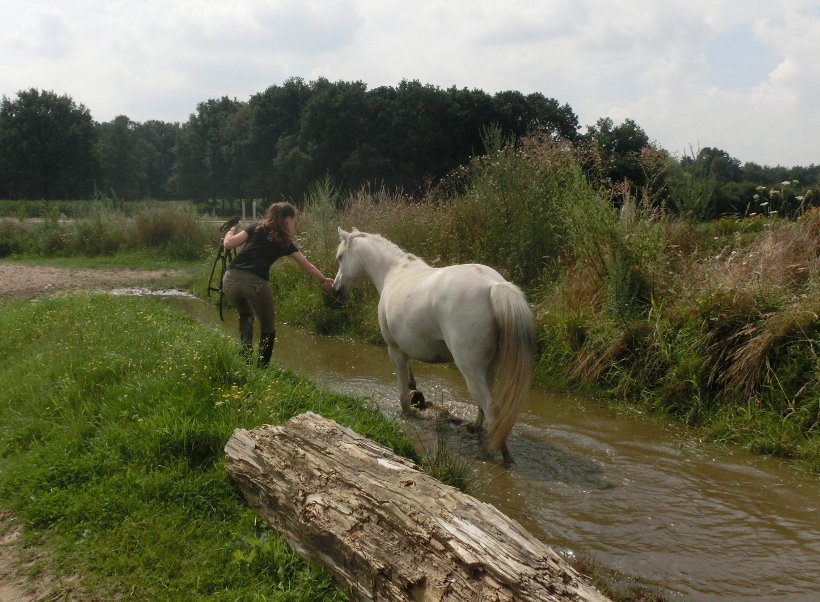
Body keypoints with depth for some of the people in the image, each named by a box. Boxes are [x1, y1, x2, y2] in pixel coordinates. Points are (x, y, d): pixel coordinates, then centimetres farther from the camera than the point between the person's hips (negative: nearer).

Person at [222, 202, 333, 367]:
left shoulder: (256, 228, 18)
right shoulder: (285, 242, 18)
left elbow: (228, 244, 8)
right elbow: (308, 267, 31)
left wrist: (231, 230, 31)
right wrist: (323, 281, 48)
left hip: (231, 278, 3)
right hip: (256, 282, -3)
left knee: (246, 314, 32)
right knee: (267, 329, 17)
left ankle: (246, 348, 13)